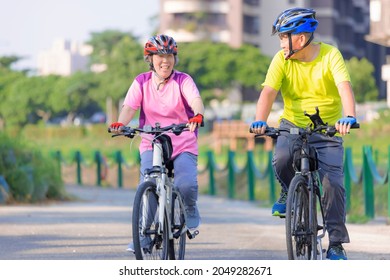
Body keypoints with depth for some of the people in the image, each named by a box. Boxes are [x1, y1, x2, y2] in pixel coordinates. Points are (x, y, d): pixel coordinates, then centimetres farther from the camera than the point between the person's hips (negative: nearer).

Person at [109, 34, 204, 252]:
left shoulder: (183, 81, -3)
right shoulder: (142, 82, 3)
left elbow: (196, 100, -21)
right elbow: (129, 107, -8)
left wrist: (198, 115, -45)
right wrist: (120, 124, -30)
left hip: (184, 146, -1)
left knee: (186, 185, -22)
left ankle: (190, 211, 12)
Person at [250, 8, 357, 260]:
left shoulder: (330, 55, -12)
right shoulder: (282, 60, -7)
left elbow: (344, 86, -27)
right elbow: (269, 91, -18)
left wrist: (349, 117, -45)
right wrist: (260, 121, -37)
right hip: (293, 125, 1)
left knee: (333, 182, -13)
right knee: (281, 159, -30)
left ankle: (336, 243, -2)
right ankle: (289, 192, 4)